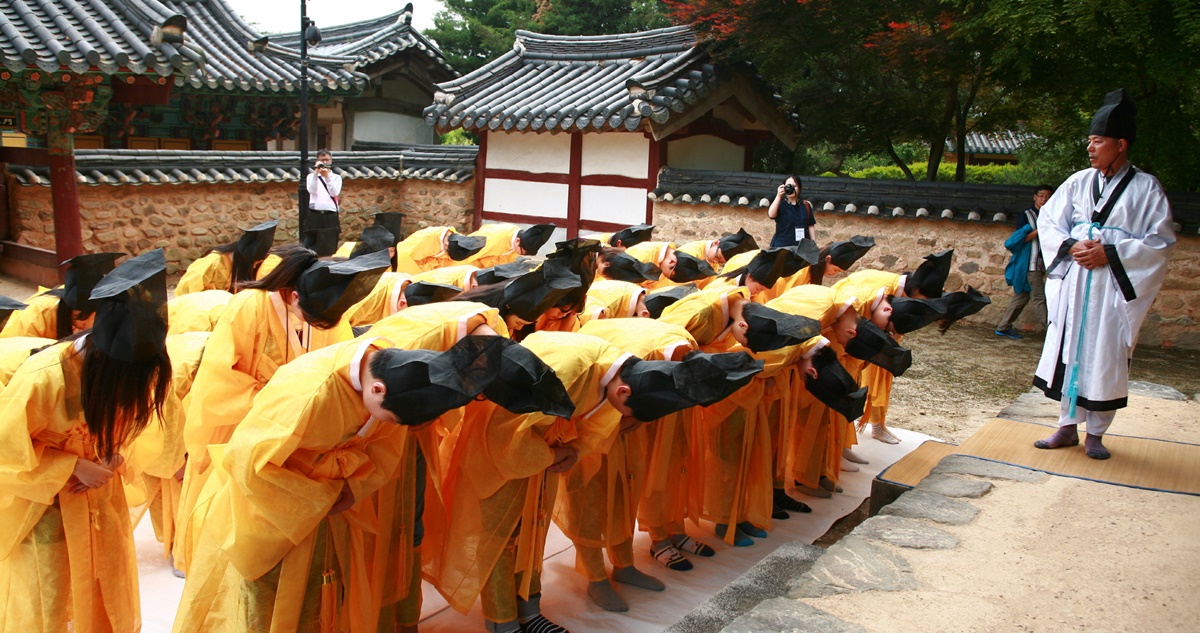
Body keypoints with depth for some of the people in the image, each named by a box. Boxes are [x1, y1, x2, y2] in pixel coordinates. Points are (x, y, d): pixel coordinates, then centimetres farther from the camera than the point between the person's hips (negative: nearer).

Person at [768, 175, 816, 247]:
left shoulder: (805, 206, 10)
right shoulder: (780, 205, 3)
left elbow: (810, 226, 12)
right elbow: (771, 215, -18)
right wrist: (778, 196, -19)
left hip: (802, 246, 2)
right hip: (781, 246, -2)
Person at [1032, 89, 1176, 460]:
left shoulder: (1145, 188, -2)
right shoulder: (1078, 182, 7)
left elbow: (1160, 242, -5)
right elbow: (1047, 221, 8)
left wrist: (1110, 254, -16)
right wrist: (1072, 246, -10)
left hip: (1115, 288, -3)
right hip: (1073, 284, 3)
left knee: (1106, 360, 2)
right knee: (1069, 354, 6)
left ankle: (1096, 433, 14)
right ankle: (1068, 427, 17)